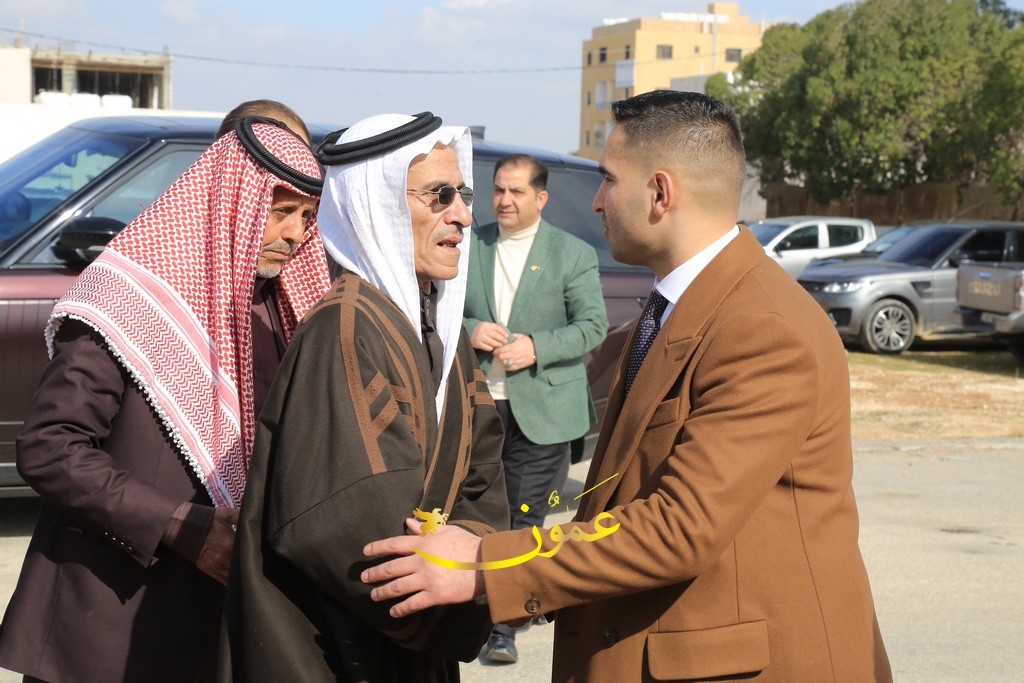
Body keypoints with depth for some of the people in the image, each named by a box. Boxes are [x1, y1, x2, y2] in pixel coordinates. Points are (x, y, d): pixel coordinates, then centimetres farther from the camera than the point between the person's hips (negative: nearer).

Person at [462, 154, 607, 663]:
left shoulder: (574, 254, 0)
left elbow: (594, 326, -3)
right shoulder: (470, 246, 9)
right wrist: (469, 331, -10)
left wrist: (537, 347, -16)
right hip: (476, 405, 3)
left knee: (524, 518, -1)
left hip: (540, 408, -3)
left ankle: (505, 623, 6)